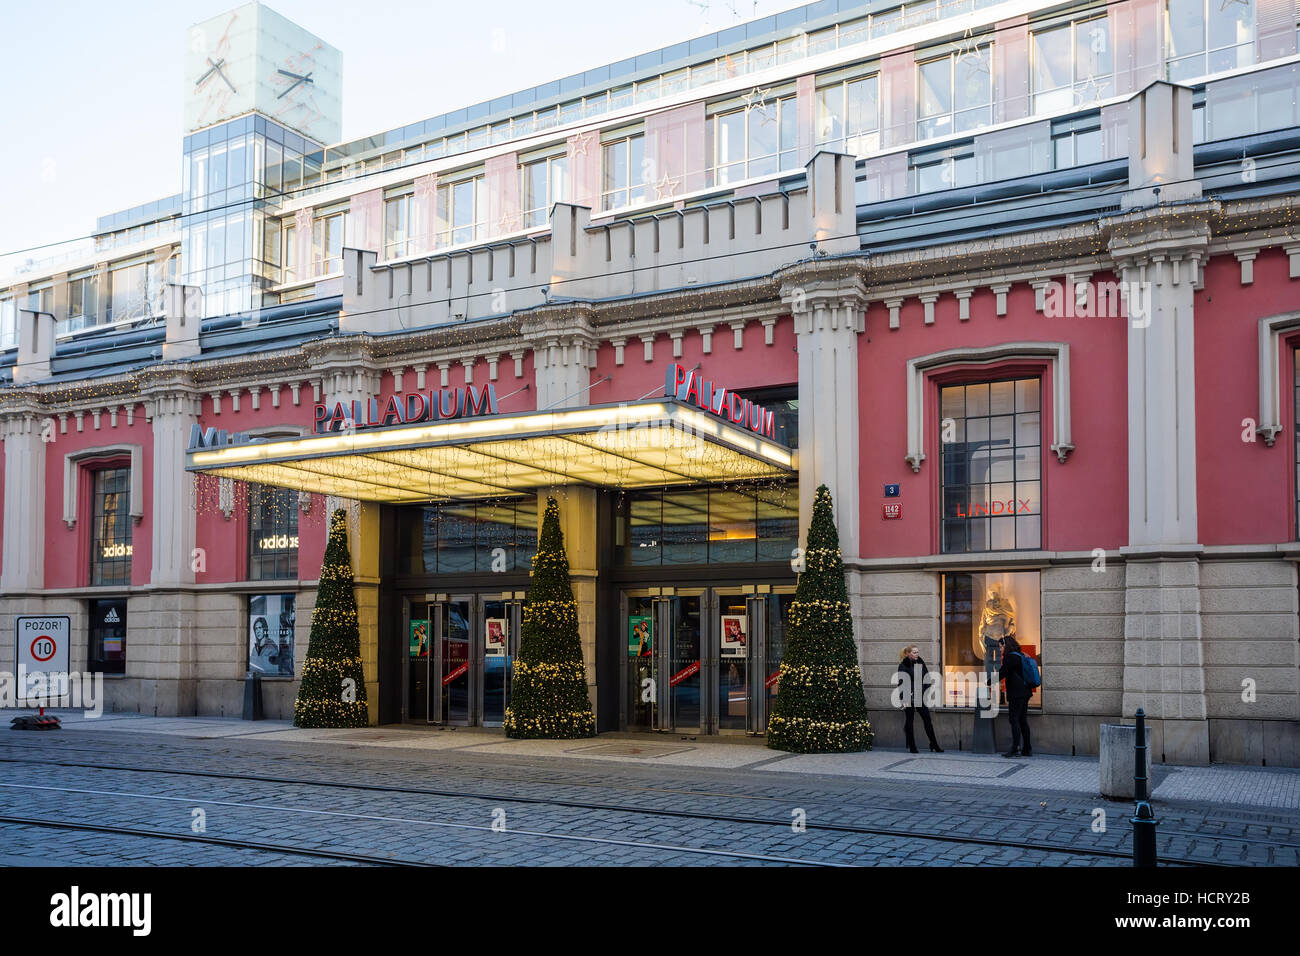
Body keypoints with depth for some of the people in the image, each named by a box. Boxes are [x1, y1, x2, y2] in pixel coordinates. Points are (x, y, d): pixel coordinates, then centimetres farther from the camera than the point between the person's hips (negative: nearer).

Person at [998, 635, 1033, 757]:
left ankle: (1015, 748, -12)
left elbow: (1002, 673, -12)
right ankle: (1027, 749, 12)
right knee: (1023, 721, 11)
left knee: (1014, 720, -8)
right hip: (1025, 692, 9)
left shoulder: (1011, 657, -11)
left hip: (1017, 694, -9)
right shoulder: (1021, 656, 17)